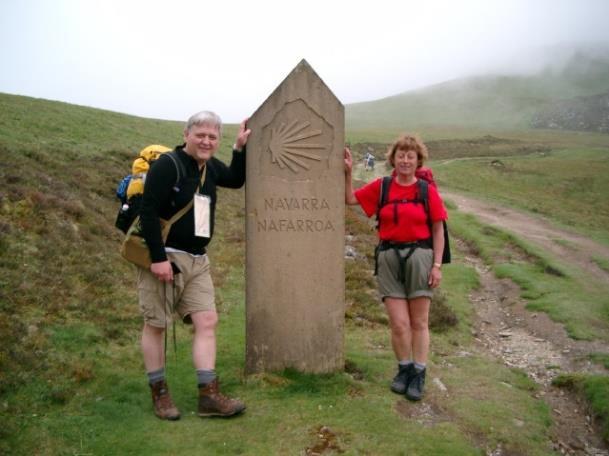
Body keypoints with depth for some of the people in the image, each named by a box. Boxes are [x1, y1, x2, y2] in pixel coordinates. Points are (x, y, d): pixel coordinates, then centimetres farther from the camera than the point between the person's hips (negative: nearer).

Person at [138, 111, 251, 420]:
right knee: (156, 324, 3)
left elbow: (235, 180, 29)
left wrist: (240, 147, 15)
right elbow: (149, 212, -19)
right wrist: (158, 258, -24)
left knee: (207, 320, 1)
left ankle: (209, 395, 5)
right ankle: (159, 394, 17)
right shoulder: (167, 164, -14)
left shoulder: (210, 167, 10)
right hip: (164, 258, -7)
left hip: (197, 260, 8)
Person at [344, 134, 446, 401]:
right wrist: (348, 172, 1)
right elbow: (350, 199, 13)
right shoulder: (381, 187, 4)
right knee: (399, 323, 0)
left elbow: (438, 230, 1)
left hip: (419, 256, -1)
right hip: (389, 257, 1)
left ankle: (419, 375, 20)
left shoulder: (427, 190, -1)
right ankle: (404, 369, 23)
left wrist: (437, 265, -3)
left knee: (419, 322, 6)